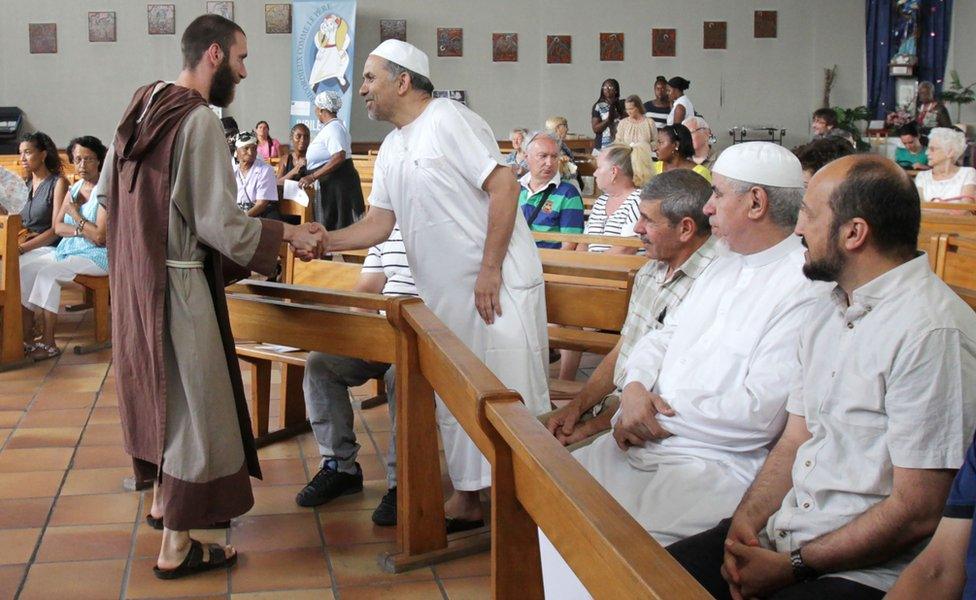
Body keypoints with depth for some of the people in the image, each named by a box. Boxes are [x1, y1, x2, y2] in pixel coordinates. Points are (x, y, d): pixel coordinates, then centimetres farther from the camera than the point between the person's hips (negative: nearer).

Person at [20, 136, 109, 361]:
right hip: (68, 249, 8)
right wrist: (80, 229, -12)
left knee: (48, 273, -27)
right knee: (25, 270, -12)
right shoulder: (75, 188, 12)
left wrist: (75, 214, -9)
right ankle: (27, 337, -12)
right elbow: (58, 226, 8)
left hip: (97, 256, -8)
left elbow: (99, 237, -19)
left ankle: (48, 343, -21)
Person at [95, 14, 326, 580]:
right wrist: (290, 233, -9)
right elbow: (220, 226, -21)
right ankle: (177, 546, 9)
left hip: (136, 277, 9)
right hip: (179, 283, -9)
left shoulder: (144, 106, 7)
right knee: (196, 401, 1)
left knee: (162, 388, 23)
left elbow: (106, 192, 15)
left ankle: (163, 497, 41)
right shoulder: (199, 119, -19)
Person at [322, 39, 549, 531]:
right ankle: (467, 499, 24)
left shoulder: (448, 121, -11)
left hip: (498, 286, -9)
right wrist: (326, 241, -5)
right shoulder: (391, 150, 14)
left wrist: (490, 270, -20)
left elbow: (504, 187, -18)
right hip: (443, 295, 9)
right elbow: (378, 223, 13)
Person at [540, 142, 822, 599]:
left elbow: (760, 413, -20)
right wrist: (635, 388, -3)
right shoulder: (724, 268, 16)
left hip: (717, 464, -9)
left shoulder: (806, 287, -14)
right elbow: (662, 336, 19)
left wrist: (661, 418, -12)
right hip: (647, 442, 9)